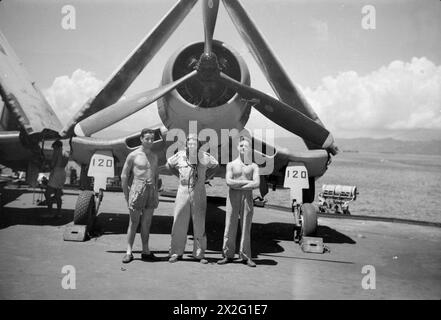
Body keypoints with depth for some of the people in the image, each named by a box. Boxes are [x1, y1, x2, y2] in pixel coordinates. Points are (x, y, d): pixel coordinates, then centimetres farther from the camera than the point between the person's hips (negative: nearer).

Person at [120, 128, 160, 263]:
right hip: (137, 190, -4)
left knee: (146, 223, 9)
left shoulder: (154, 156, 13)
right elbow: (124, 176, 0)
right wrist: (126, 195, -2)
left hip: (151, 190, 4)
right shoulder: (133, 155, -2)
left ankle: (146, 251, 16)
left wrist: (156, 194, 14)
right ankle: (129, 252, 6)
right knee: (134, 223, -1)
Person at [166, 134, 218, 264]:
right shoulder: (180, 156, 0)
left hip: (199, 193, 0)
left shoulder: (205, 157, -1)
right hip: (183, 191, 0)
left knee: (199, 224, 2)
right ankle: (176, 253, 10)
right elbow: (169, 164, 20)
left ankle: (199, 254, 11)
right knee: (179, 223, -1)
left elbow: (215, 165, 19)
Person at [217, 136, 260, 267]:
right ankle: (228, 255, 5)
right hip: (233, 198, 0)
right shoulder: (231, 165, 10)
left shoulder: (253, 166, 11)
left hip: (247, 197, 1)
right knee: (230, 226, -2)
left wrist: (238, 186, -8)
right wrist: (246, 182, -7)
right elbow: (228, 181, -7)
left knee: (246, 227, 0)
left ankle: (245, 256, 5)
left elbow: (256, 184, -5)